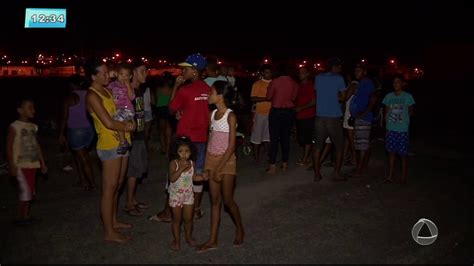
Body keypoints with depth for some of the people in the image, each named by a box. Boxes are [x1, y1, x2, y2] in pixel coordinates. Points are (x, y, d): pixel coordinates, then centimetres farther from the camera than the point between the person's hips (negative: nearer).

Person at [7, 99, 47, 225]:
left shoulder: (33, 127, 10)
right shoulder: (14, 127, -9)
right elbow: (9, 147, -10)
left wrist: (42, 163, 15)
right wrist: (12, 166, -15)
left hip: (32, 164, 7)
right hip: (21, 165, -6)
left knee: (31, 192, 10)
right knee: (25, 192, -7)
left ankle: (26, 216, 21)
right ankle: (21, 218, 6)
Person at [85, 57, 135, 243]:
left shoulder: (107, 90, 13)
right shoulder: (92, 96, -13)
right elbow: (109, 123, -18)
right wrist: (128, 127, -5)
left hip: (121, 143, 9)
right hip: (109, 146, -9)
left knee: (117, 185, 18)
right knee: (109, 189, -2)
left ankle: (113, 221, 33)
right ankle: (109, 232, 7)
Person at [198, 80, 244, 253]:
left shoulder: (230, 116, -14)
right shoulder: (213, 114, 6)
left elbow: (231, 146, -15)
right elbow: (210, 140, 9)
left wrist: (219, 168, -17)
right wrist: (207, 166, 6)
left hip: (226, 161, -6)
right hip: (212, 160, 6)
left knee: (227, 200, 3)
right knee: (215, 200, 9)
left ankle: (239, 229, 29)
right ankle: (212, 240, 15)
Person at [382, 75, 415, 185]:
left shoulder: (408, 97, -3)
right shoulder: (389, 96, 6)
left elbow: (411, 112, 6)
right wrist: (387, 123, 3)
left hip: (402, 130, -3)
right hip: (391, 129, 3)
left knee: (403, 154, 2)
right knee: (391, 153, 9)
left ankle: (403, 178, 13)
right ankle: (390, 176, 18)